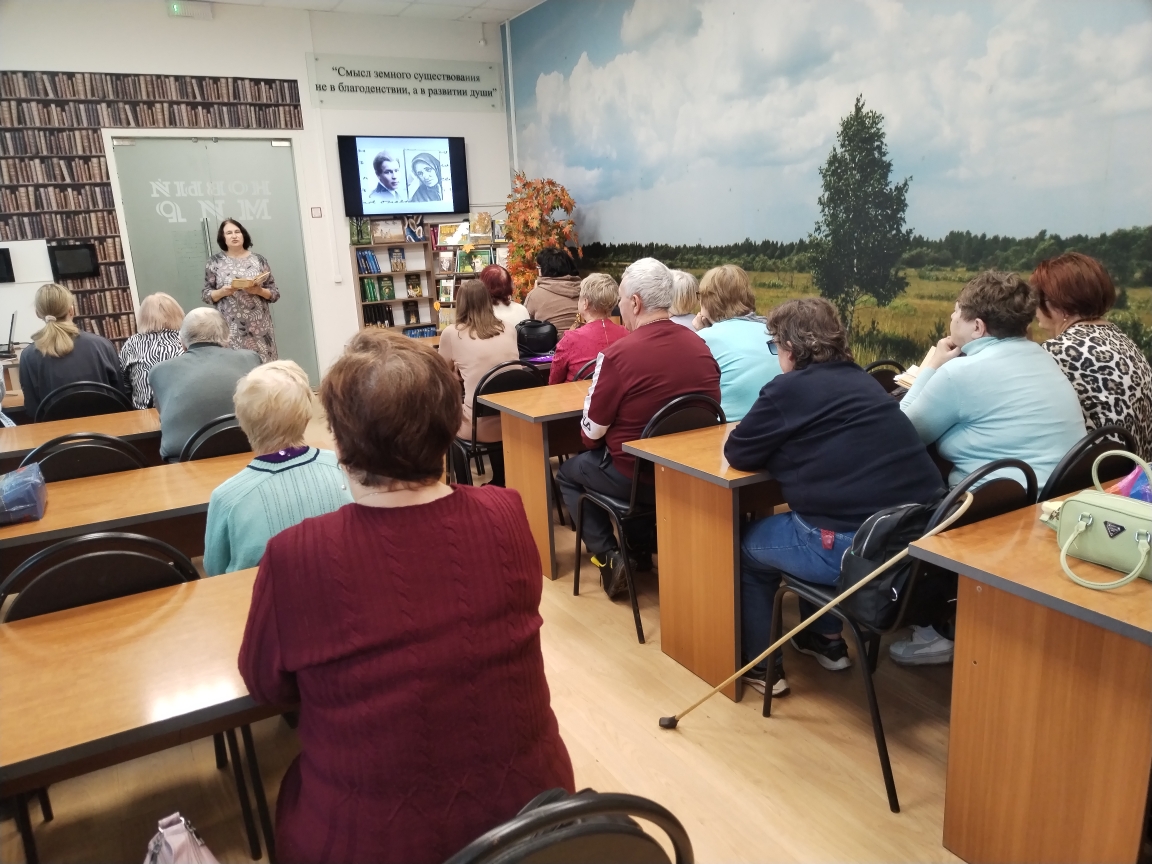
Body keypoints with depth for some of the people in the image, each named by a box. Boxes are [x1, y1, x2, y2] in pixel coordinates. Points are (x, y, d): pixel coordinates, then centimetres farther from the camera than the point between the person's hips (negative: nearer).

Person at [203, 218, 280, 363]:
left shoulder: (259, 260, 7)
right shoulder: (215, 262, 7)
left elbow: (275, 293, 7)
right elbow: (207, 294, 7)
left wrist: (259, 291, -11)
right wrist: (222, 292, -11)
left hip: (259, 327, 1)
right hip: (230, 330, -1)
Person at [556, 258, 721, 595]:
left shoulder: (617, 354, -21)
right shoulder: (700, 346, -3)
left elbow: (591, 432, -13)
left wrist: (593, 440, 12)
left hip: (635, 476, -6)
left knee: (569, 473, 23)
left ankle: (609, 558, 13)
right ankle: (640, 550, 38)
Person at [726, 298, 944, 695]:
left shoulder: (789, 388, -8)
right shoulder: (861, 380, 15)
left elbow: (738, 453, -1)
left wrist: (771, 438, 17)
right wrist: (783, 443, 22)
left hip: (857, 546, -8)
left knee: (748, 544, 18)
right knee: (803, 522, 34)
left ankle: (762, 666, 25)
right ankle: (826, 640, 41)